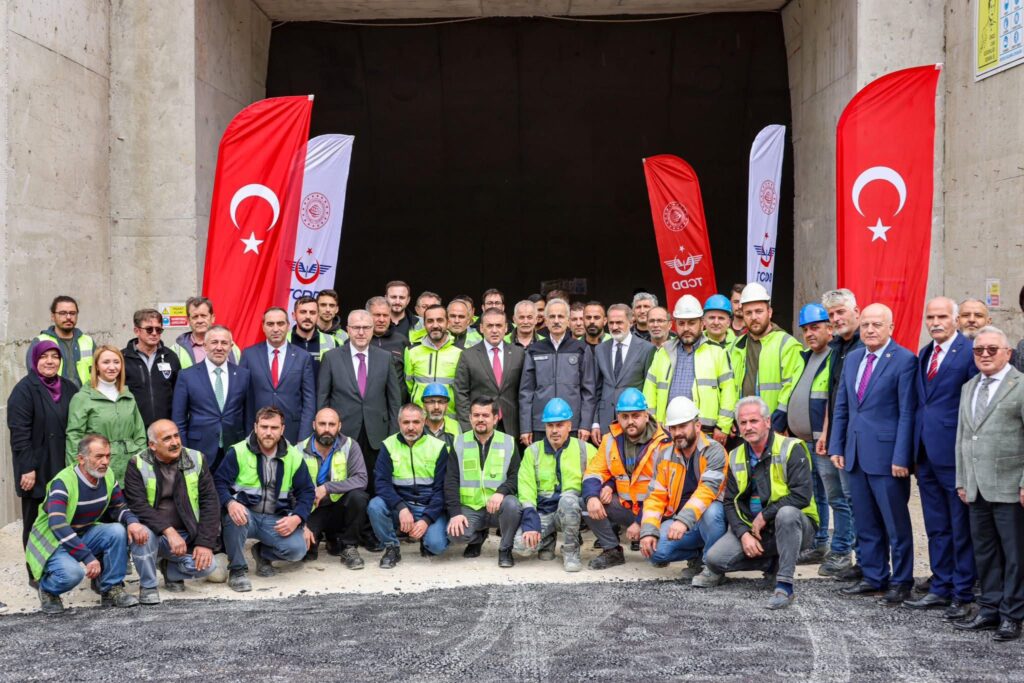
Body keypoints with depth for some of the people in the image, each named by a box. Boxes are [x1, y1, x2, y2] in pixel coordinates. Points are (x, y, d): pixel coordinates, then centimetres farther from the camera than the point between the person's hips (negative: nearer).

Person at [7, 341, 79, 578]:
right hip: (37, 469, -5)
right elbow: (19, 432, -14)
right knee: (36, 522, 3)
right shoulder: (25, 389, -8)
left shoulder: (68, 388, 10)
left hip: (62, 467, 5)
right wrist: (27, 468, -18)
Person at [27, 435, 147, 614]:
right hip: (51, 541, -6)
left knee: (118, 531, -21)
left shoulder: (107, 476, -7)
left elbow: (119, 508, 3)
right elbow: (57, 525, -37)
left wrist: (132, 522, -22)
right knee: (72, 573, -34)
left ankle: (112, 589, -5)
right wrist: (88, 557, -41)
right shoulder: (63, 482, -27)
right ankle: (47, 588, 2)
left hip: (85, 535, 6)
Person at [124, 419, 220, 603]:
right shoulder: (138, 465, -8)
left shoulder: (196, 460, -1)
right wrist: (169, 531, -30)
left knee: (206, 566, -22)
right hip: (154, 534, -2)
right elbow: (137, 505, -18)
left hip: (187, 536, 2)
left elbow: (210, 502, -2)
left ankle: (170, 569, 13)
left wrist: (205, 543, -12)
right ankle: (147, 586, -9)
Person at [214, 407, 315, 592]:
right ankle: (237, 570, -14)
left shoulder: (294, 456, 3)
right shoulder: (238, 452, -5)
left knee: (297, 549, -22)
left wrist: (296, 518, -13)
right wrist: (230, 503, -31)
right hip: (245, 514, -2)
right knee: (234, 515, -38)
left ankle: (262, 552, 14)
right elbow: (219, 482, -8)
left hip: (276, 520, 2)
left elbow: (307, 491, 7)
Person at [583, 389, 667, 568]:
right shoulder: (611, 439, 3)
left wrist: (641, 522, -22)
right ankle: (612, 551, -2)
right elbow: (594, 472, 2)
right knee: (590, 504, -18)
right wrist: (591, 497, -20)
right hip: (624, 505, 5)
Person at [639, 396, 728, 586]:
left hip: (710, 520, -4)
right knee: (654, 549, -22)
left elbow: (707, 490, -28)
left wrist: (684, 520, -41)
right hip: (678, 521, 4)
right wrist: (648, 531, -13)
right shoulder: (665, 454, 3)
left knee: (710, 512, -38)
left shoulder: (714, 451, -14)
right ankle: (697, 555, 8)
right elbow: (656, 495, 2)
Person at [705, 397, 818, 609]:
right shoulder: (736, 457, 7)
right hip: (751, 528, 5)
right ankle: (772, 563, 8)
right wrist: (744, 534, -12)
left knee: (786, 513, -40)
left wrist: (764, 516, -17)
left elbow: (802, 495, -21)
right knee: (714, 559, -15)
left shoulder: (791, 449, -11)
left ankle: (785, 586, -32)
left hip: (793, 525, -5)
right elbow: (730, 502, 4)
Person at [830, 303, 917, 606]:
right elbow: (841, 407, 16)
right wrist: (836, 446, 10)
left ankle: (901, 582, 14)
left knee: (896, 523, 3)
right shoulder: (852, 359, 12)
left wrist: (901, 457, -15)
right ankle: (873, 577, 24)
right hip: (856, 454, 7)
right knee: (866, 524, 14)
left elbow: (907, 413, -12)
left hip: (887, 455, -7)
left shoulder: (904, 360, -9)